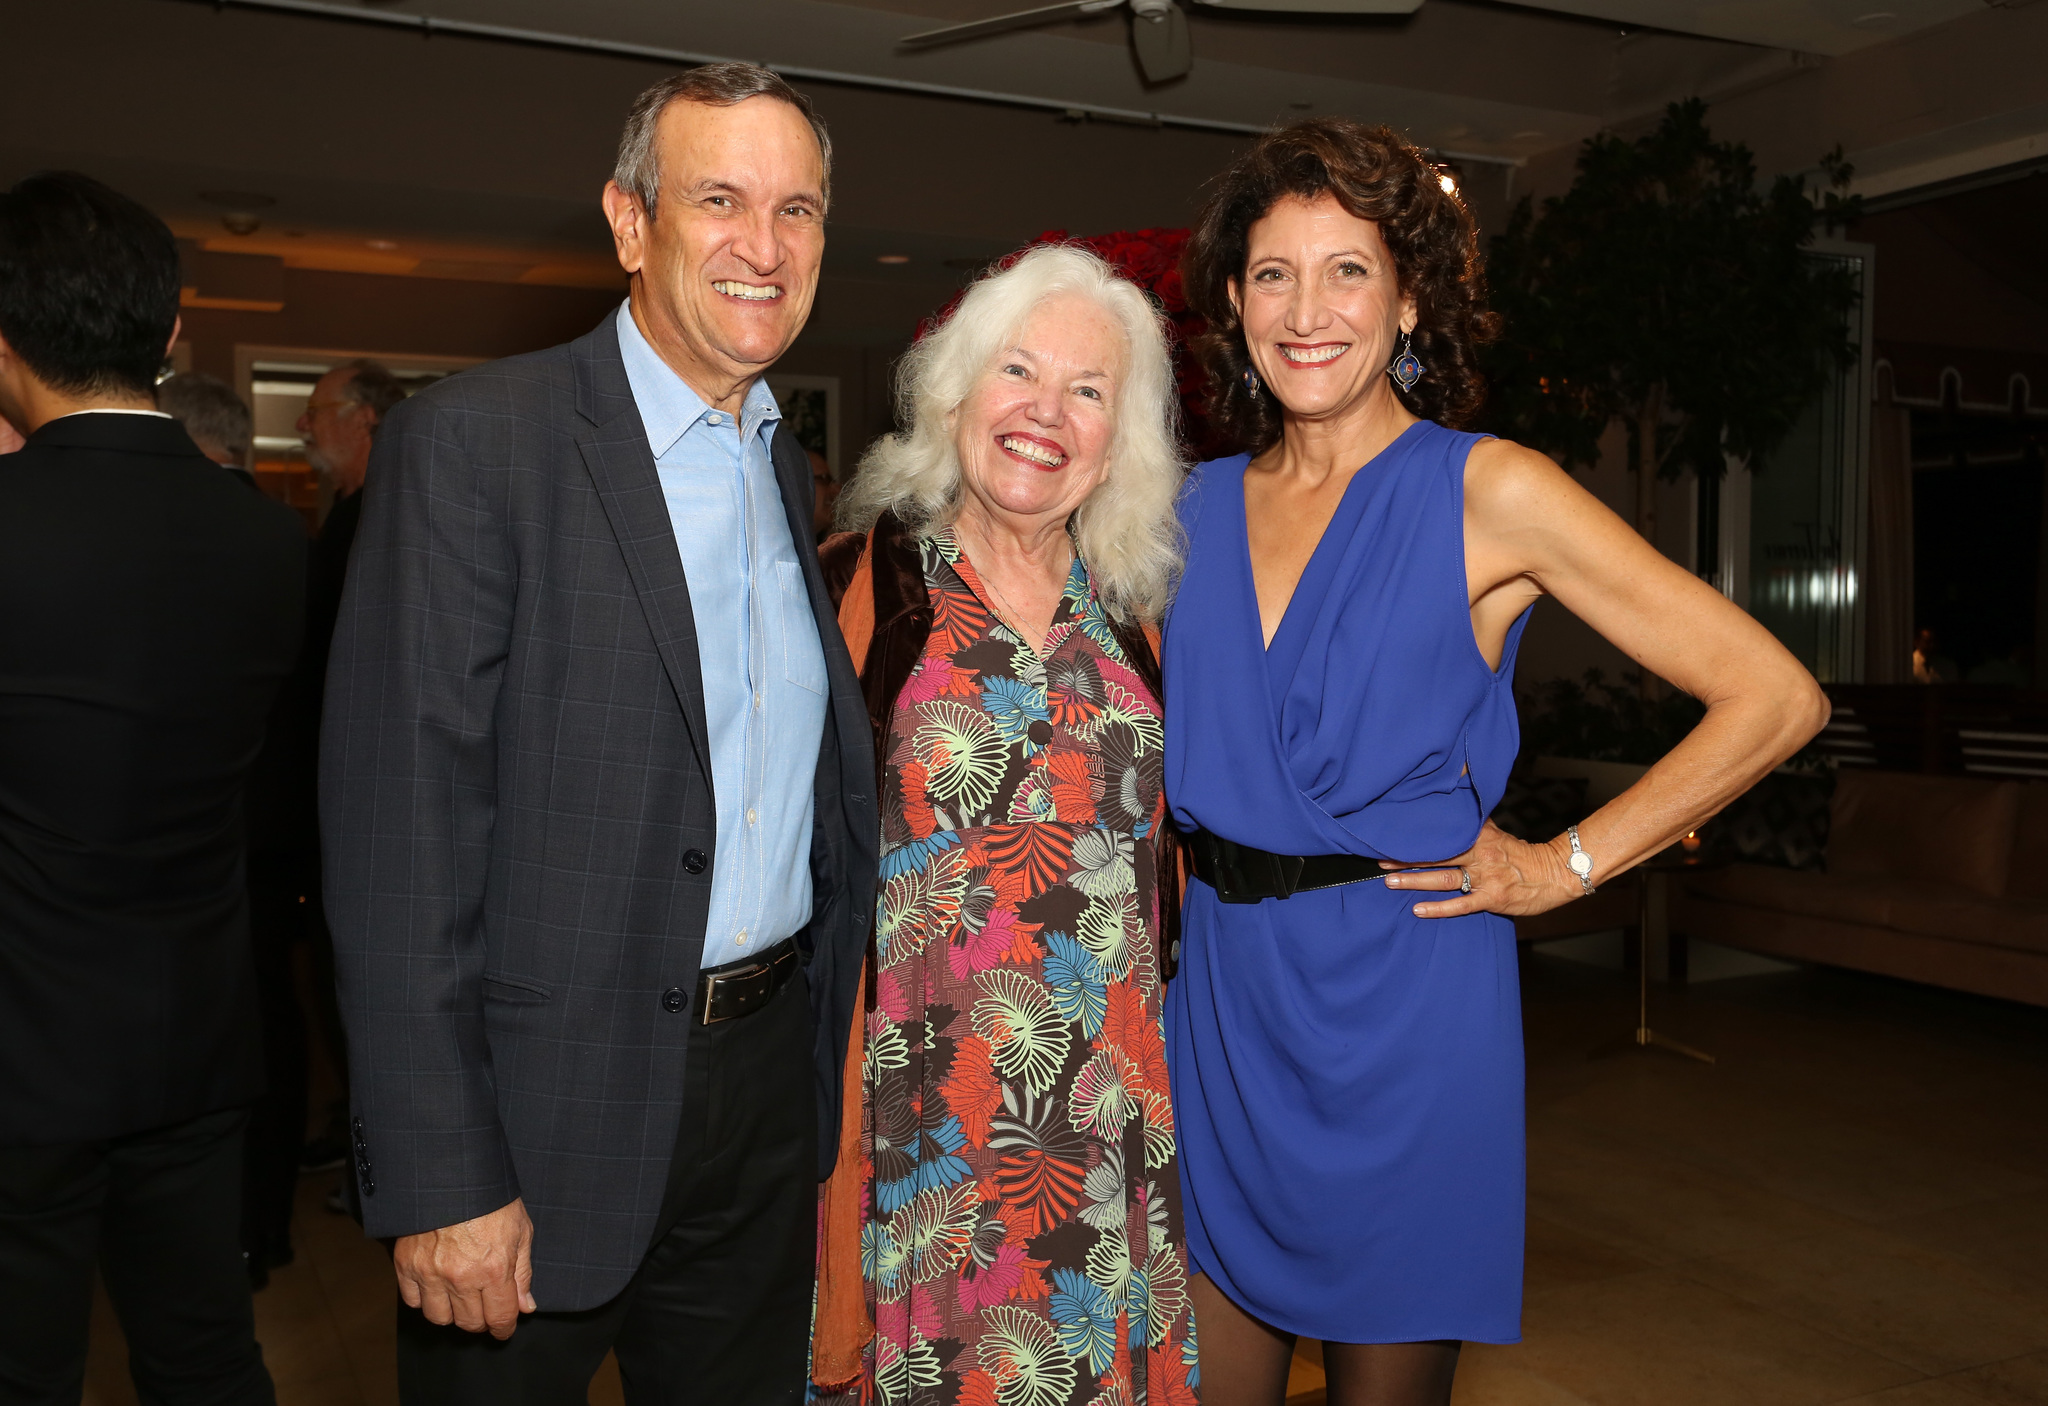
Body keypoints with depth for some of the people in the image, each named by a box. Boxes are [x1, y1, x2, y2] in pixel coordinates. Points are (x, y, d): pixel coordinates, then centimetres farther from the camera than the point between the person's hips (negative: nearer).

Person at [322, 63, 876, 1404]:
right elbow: (399, 828, -17)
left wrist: (829, 1055, 11)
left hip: (767, 1090, 6)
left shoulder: (786, 465, 9)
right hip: (546, 1112, -6)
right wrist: (442, 1181, -18)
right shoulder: (472, 442, -13)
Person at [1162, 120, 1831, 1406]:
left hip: (1403, 1012, -4)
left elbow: (1775, 699, -8)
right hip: (1219, 1008, 4)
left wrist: (1565, 866, -8)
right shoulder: (1200, 505, 6)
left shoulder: (1486, 492, -8)